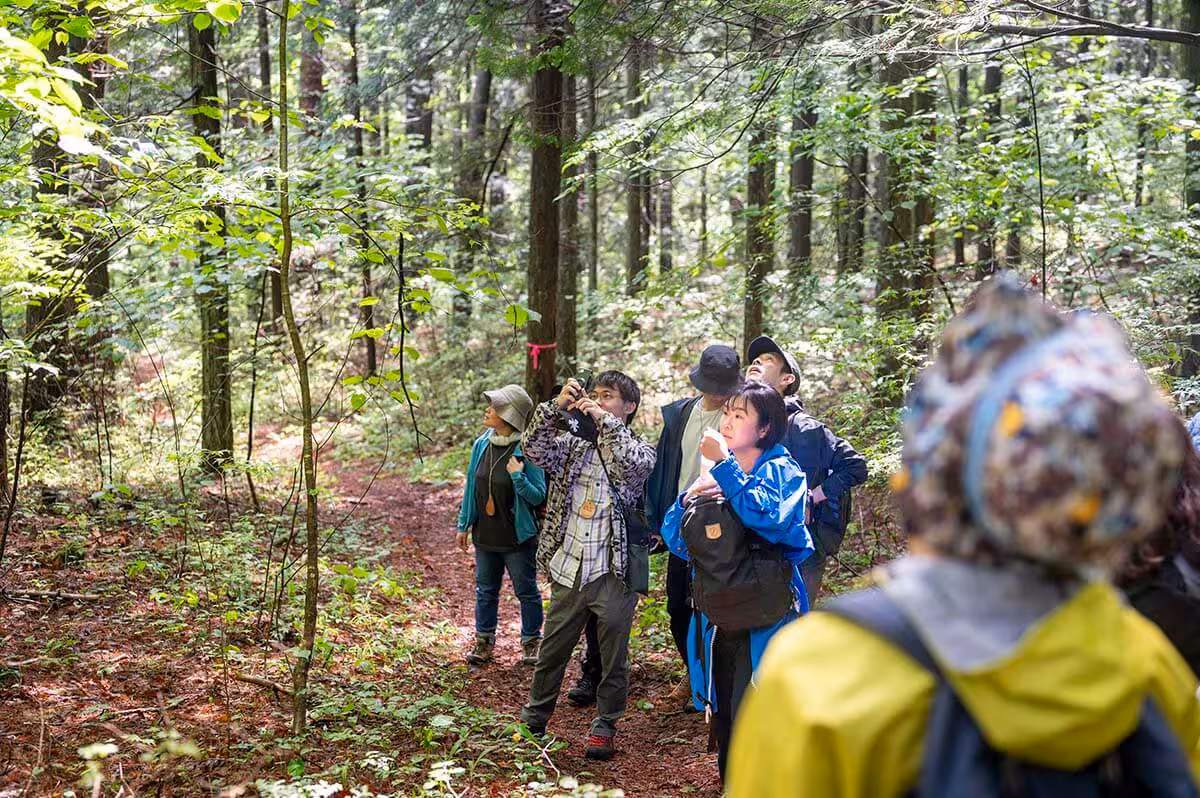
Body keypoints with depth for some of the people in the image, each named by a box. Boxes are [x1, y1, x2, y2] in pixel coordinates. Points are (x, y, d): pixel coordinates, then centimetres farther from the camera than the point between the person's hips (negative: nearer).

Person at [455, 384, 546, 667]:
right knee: (486, 590, 17)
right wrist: (463, 525, 11)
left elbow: (538, 496, -15)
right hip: (485, 535, 5)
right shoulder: (481, 445, -1)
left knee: (526, 591, 10)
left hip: (517, 538, -5)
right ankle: (484, 641, 32)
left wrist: (518, 476, -31)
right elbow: (471, 486, 9)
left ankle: (531, 643, 26)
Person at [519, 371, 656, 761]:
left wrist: (604, 420, -20)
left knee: (613, 656, 6)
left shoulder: (639, 449, 1)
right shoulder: (573, 445, 10)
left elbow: (634, 465, -22)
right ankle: (533, 718, 32)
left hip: (614, 573, -3)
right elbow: (534, 449, -5)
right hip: (568, 570, 4)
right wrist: (555, 407, -15)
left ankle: (604, 728, 22)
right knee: (551, 651, 16)